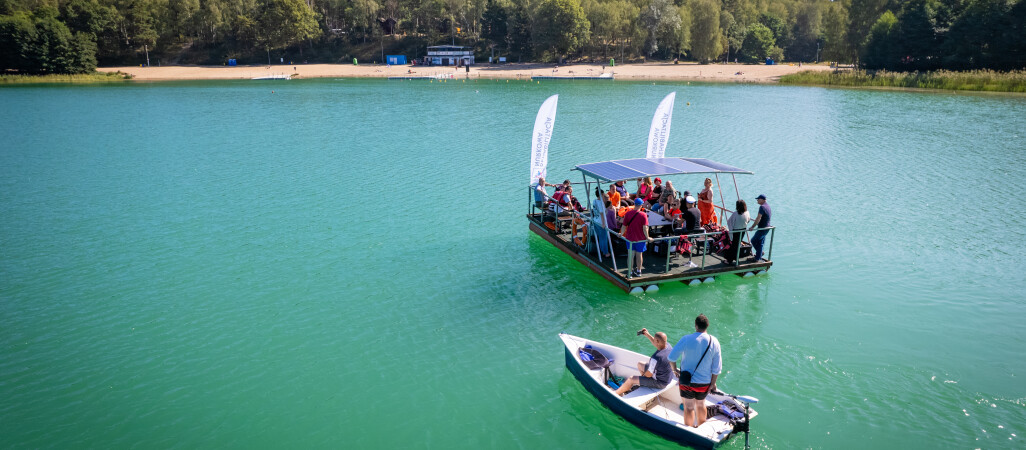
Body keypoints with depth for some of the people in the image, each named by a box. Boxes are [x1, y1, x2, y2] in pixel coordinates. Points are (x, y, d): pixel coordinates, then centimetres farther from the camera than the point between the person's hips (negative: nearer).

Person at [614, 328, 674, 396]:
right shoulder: (668, 346, -14)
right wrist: (647, 335, 1)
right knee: (640, 365, 22)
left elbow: (649, 374, -25)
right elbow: (656, 343, 11)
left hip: (660, 383, -8)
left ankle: (616, 393, 23)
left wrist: (643, 375, -3)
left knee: (631, 379, 2)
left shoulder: (656, 358, -39)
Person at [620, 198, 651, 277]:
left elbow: (624, 226, 0)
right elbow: (645, 228, -16)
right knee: (639, 254, 12)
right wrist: (647, 237, -6)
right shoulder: (643, 215, -13)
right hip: (640, 238, -1)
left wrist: (621, 234, 16)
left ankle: (630, 272, 10)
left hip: (630, 238, 1)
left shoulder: (627, 214, -6)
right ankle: (638, 271, 25)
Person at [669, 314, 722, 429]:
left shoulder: (686, 339, -17)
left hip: (687, 381, -3)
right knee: (701, 404, 23)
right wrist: (713, 383, 8)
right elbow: (717, 367, -3)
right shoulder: (714, 342, -8)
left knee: (689, 407, 10)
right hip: (704, 382, 3)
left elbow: (672, 357, -13)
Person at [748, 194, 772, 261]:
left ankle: (758, 257, 9)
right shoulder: (768, 206, 11)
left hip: (762, 228, -9)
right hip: (767, 228, 9)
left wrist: (753, 227, -25)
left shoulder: (762, 207, -21)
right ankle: (758, 257, 22)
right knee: (760, 243, 16)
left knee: (753, 240, 3)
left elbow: (758, 218, -27)